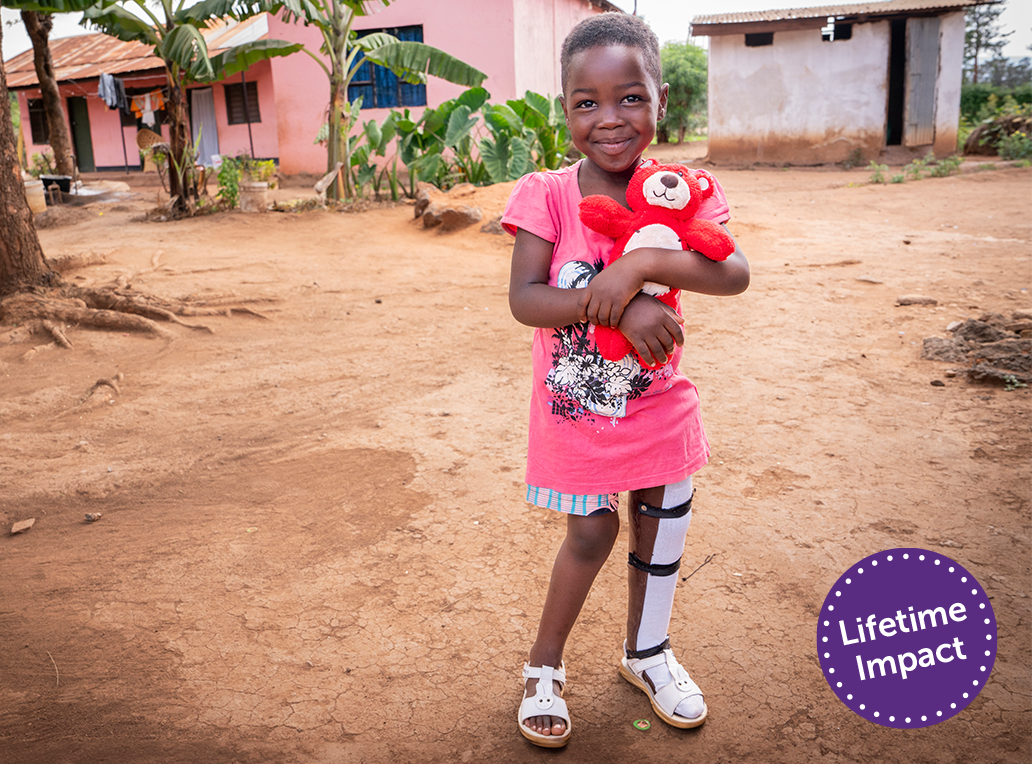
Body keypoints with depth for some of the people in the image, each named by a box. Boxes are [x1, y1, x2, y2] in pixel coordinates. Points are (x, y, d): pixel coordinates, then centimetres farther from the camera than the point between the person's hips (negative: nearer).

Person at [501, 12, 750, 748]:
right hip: (575, 409, -3)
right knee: (591, 532, 8)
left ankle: (647, 652, 44)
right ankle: (544, 666, 34)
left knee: (663, 528, 16)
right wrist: (617, 302, -35)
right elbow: (524, 299, -24)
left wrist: (641, 261, -36)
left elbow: (734, 274, -23)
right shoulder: (547, 195, -13)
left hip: (658, 405, 3)